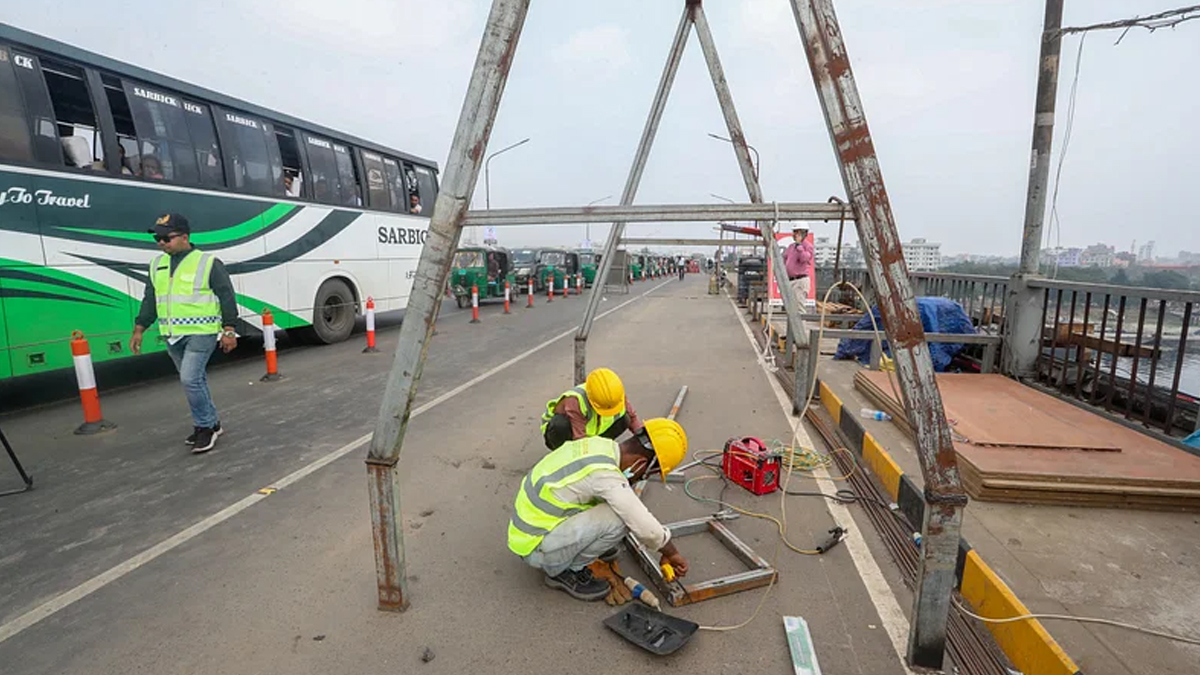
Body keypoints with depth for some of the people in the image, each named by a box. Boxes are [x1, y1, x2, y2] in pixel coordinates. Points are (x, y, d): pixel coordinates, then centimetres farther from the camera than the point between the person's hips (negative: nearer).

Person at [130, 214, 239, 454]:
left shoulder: (208, 263, -7)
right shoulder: (157, 264, 12)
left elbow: (227, 297, -8)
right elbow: (149, 300, 18)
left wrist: (229, 330, -12)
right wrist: (139, 329, 14)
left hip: (201, 333, -7)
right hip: (173, 335, 7)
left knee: (190, 379, -14)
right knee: (194, 380, 13)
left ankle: (206, 426, 1)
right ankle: (210, 424, 25)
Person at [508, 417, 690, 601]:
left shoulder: (597, 444, -3)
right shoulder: (605, 475, -28)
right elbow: (646, 528, -21)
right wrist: (672, 554, -1)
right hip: (536, 550, -8)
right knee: (618, 518, -20)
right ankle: (564, 572, 0)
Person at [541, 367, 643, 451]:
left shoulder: (616, 396, -21)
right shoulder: (575, 401, -39)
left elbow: (632, 416, -6)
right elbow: (579, 438, -39)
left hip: (590, 434, 5)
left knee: (624, 420, -18)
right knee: (561, 425, -43)